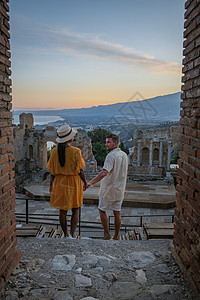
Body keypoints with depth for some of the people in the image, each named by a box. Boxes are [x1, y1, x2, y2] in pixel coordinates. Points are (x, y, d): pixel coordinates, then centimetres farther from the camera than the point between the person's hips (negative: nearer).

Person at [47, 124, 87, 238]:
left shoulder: (54, 152, -5)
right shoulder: (75, 151, -17)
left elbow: (52, 171, 2)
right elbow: (80, 171, -12)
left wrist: (51, 184, 16)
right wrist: (85, 182, 3)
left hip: (59, 183, 3)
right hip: (73, 183, -3)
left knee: (63, 211, 14)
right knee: (75, 210, 14)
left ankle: (66, 235, 27)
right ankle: (72, 235, 5)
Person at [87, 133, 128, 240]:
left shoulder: (111, 156, -19)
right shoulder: (124, 155, 7)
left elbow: (104, 172, -31)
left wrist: (91, 182, -35)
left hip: (108, 190, -7)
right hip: (120, 190, 7)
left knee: (102, 210, 11)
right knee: (117, 212, 11)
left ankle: (107, 233, 12)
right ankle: (116, 236, 19)